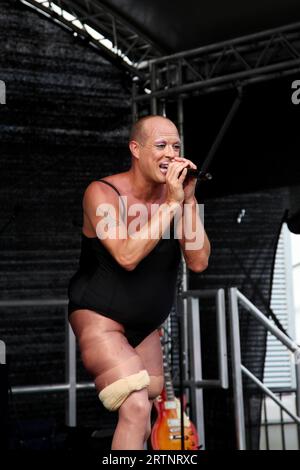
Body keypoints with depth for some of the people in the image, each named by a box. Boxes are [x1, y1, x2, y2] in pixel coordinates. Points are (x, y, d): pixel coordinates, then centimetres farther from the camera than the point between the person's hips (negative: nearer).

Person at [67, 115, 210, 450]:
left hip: (147, 326, 6)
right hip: (99, 319, -6)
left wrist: (188, 200, -21)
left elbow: (198, 262, -13)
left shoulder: (178, 194, -5)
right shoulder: (103, 192, -17)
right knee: (136, 408, -20)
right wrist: (171, 203, -29)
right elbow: (127, 256, -30)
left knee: (144, 415, 17)